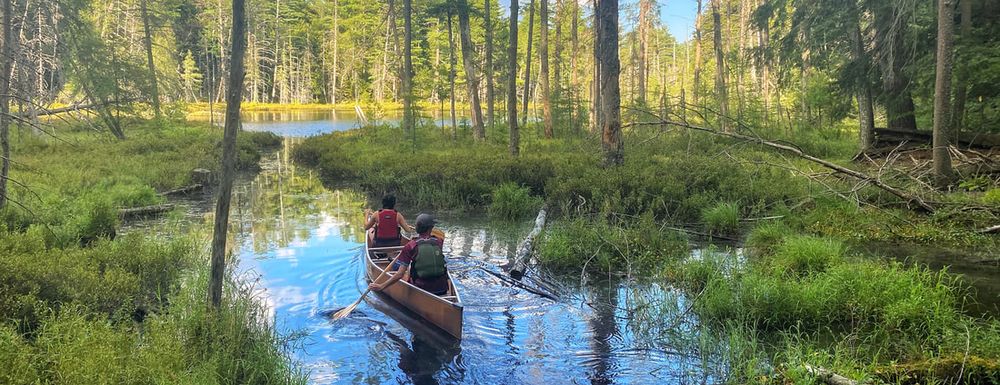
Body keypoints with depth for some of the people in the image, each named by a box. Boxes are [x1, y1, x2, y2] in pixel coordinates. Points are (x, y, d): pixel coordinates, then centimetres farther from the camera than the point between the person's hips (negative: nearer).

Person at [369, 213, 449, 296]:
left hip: (421, 288, -2)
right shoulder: (439, 242, -3)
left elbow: (400, 274, -13)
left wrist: (381, 287, -8)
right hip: (442, 289, 2)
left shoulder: (410, 246, -8)